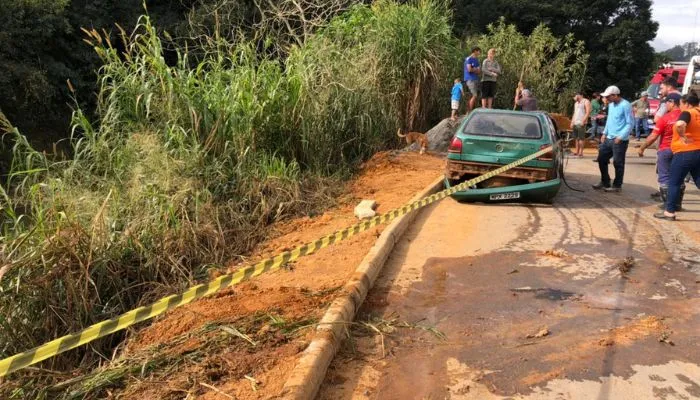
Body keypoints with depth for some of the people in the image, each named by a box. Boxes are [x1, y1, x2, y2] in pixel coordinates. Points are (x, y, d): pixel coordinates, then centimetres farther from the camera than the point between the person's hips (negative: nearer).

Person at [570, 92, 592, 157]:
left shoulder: (586, 101, -2)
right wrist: (572, 122, 18)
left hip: (581, 123, -8)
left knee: (581, 138, -8)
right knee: (576, 138, 8)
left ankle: (581, 153, -8)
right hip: (575, 123, 8)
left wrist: (583, 121, -19)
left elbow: (588, 112, -11)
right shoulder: (576, 103, 23)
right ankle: (577, 152, 12)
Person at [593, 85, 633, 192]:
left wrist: (621, 137, -20)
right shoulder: (611, 105, 12)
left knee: (618, 163, 1)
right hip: (608, 138, 9)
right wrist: (605, 133, 15)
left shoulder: (625, 105, -15)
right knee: (601, 159, 13)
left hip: (619, 140, -9)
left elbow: (629, 124, -15)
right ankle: (605, 182, 27)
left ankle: (617, 186, 13)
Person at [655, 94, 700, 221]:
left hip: (685, 153, -7)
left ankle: (670, 212, 6)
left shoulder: (687, 113, -12)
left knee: (674, 183, 2)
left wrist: (684, 137, -20)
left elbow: (679, 124, -34)